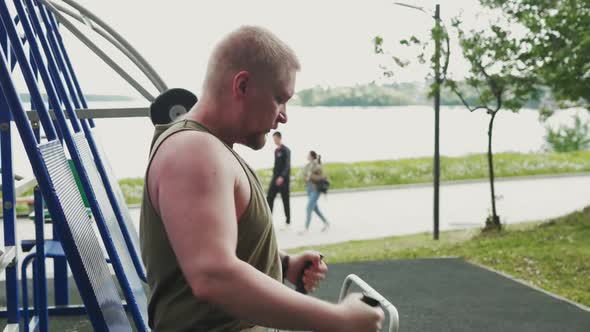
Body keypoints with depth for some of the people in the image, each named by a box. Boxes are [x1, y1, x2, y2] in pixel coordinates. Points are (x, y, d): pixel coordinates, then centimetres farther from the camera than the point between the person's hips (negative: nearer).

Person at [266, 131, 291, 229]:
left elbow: (287, 165, -16)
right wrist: (274, 175, 14)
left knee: (285, 200, 0)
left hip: (283, 179, -7)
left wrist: (282, 176, -28)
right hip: (275, 178, 7)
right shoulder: (276, 151, 15)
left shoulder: (286, 150, -8)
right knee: (269, 198, -4)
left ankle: (288, 222, 9)